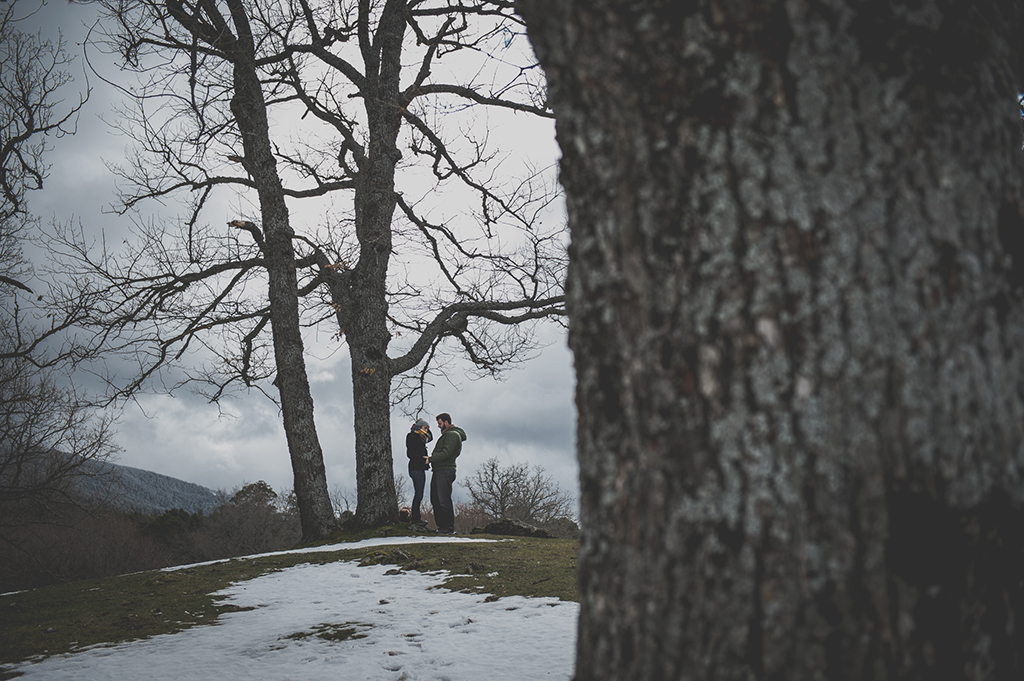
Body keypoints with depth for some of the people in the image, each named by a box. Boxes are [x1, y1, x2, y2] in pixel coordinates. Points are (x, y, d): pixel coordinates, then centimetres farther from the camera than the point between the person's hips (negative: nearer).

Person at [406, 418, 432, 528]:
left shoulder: (420, 438, 18)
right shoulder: (412, 436, -7)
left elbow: (431, 437, 35)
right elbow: (410, 454, -15)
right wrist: (423, 459, -19)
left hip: (420, 469, 9)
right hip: (415, 468, -9)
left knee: (418, 494, 10)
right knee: (418, 494, -10)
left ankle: (415, 517, 14)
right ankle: (415, 518, -8)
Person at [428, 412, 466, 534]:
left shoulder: (452, 435, -8)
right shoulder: (446, 435, 24)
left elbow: (446, 453, -19)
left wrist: (430, 459, -18)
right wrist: (431, 458, 10)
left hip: (445, 470, -10)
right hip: (438, 471, 10)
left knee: (444, 501, -11)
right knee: (435, 500, 9)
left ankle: (449, 527, -8)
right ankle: (441, 526, 14)